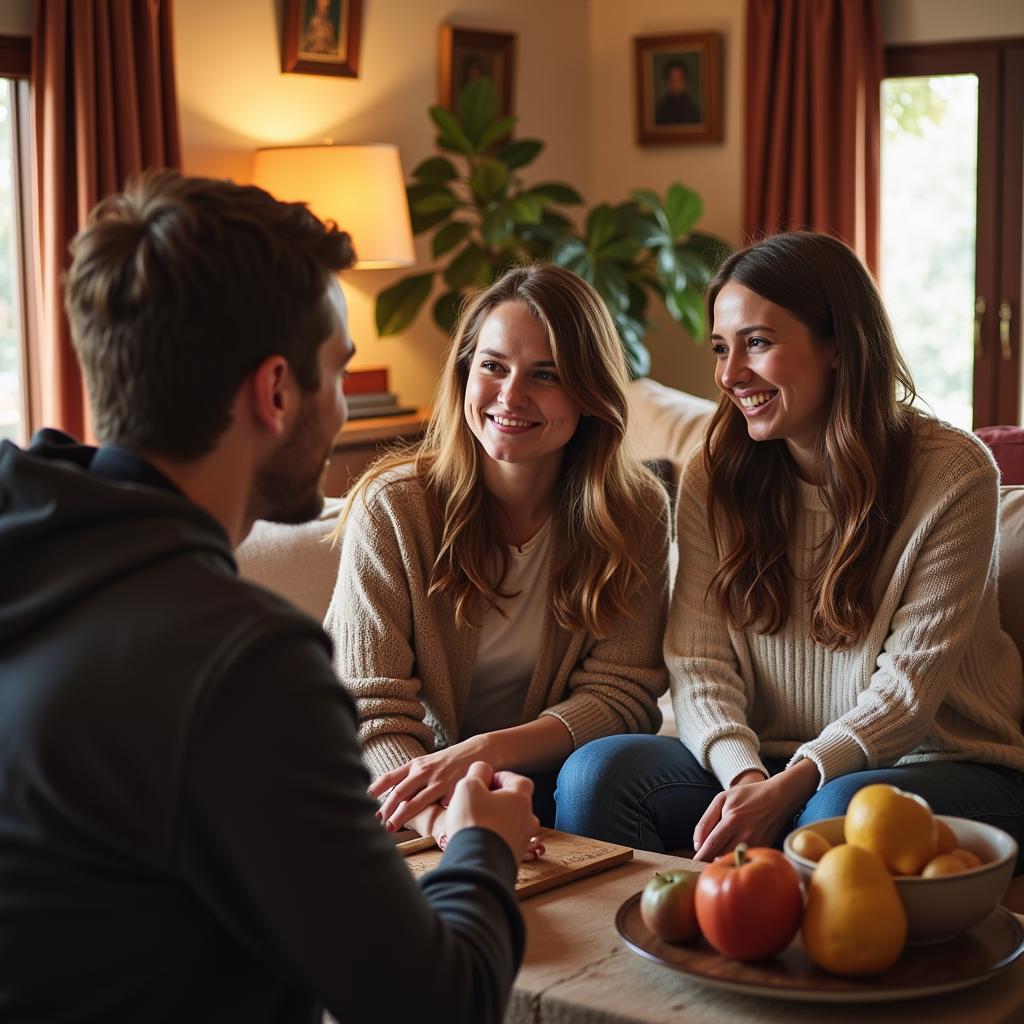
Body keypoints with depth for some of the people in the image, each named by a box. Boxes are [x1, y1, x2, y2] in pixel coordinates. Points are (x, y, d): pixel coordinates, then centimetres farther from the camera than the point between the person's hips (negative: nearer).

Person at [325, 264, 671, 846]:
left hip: (558, 776, 1)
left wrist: (483, 752, -28)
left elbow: (621, 692, -9)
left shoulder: (636, 512, -6)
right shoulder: (392, 506, -12)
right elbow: (370, 710, -17)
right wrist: (441, 820, -39)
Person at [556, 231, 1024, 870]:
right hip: (771, 762, 3)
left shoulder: (953, 474, -9)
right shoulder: (716, 477, 3)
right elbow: (699, 660, -5)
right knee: (599, 772, -22)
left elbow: (912, 680, -14)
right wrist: (743, 774, -26)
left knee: (842, 812, -38)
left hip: (942, 764, -3)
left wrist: (788, 787, -28)